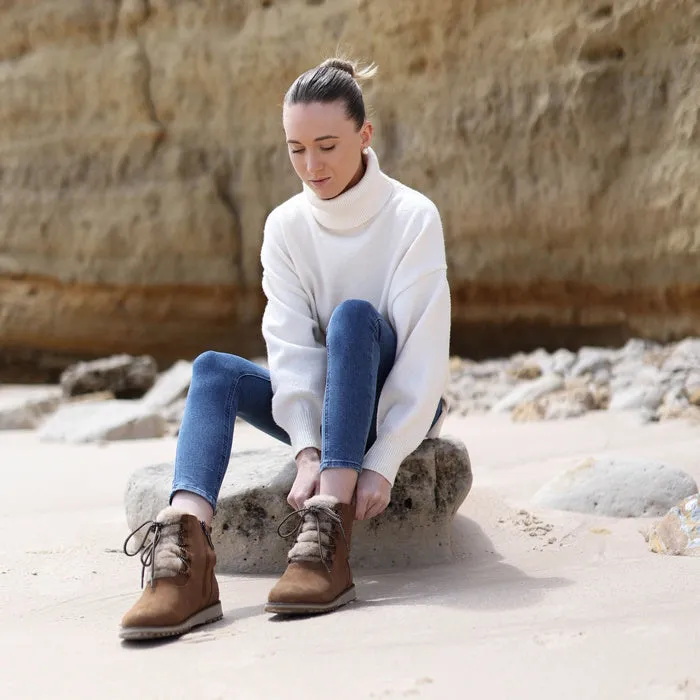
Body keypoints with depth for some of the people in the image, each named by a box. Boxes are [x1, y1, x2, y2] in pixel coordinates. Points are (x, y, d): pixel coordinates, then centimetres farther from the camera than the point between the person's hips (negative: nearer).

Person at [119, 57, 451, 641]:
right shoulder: (286, 226, -2)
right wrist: (308, 449, -28)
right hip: (324, 407, 4)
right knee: (212, 369, -22)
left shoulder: (413, 216, -12)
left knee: (354, 314, -32)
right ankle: (185, 556, -47)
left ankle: (329, 539, -46)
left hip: (400, 407, -3)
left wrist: (383, 461, -27)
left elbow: (424, 352, -18)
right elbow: (293, 347, -12)